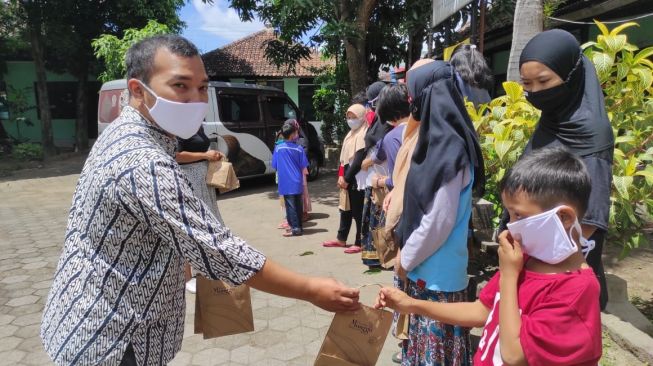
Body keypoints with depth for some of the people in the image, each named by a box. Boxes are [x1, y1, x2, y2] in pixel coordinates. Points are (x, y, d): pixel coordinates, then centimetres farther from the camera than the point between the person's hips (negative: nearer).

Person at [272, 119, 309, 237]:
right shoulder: (299, 148, -6)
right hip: (297, 183, 2)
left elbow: (275, 166, 3)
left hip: (286, 183, -2)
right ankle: (298, 226, 22)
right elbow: (304, 168, -1)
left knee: (290, 206, 2)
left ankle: (295, 228, 1)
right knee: (298, 205, 13)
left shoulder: (278, 148, -6)